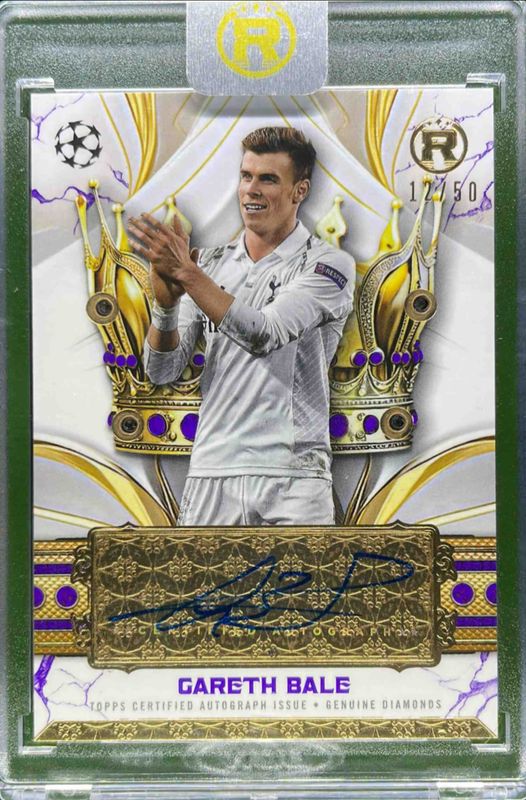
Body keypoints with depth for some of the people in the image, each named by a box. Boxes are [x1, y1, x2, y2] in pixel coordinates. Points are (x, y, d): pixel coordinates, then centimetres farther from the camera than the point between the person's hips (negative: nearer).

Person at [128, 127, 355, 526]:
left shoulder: (329, 264, -1)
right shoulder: (210, 263, 12)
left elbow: (263, 335, -19)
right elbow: (162, 371, 5)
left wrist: (187, 273, -21)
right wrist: (166, 301, -12)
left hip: (293, 476, -3)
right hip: (211, 472, 4)